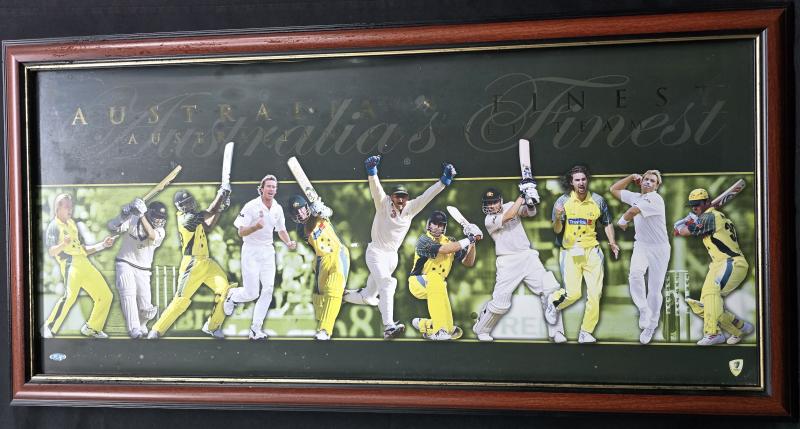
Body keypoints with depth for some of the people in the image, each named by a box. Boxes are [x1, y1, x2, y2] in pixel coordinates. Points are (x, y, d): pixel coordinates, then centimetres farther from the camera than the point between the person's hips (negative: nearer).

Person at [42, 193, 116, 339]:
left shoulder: (72, 224, 25)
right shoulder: (54, 226, 1)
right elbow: (51, 252, -11)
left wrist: (103, 245, 17)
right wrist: (63, 244, -30)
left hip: (84, 263, 8)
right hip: (70, 264, -8)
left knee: (106, 295, 7)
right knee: (69, 296, -31)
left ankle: (91, 328, 18)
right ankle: (48, 329, -22)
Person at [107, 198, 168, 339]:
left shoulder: (160, 231, -6)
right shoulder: (132, 220, -8)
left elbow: (151, 235, -29)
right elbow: (112, 227, -19)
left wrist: (141, 215, -37)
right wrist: (124, 214, -36)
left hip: (143, 270, 2)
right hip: (125, 264, -2)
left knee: (146, 308, -4)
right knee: (128, 292, -27)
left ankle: (142, 325, 29)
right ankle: (134, 329, -25)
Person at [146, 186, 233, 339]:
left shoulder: (192, 216, 14)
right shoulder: (185, 218, -13)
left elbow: (208, 226, 14)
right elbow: (209, 213, -14)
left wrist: (220, 207, 8)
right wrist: (221, 194, -5)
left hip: (206, 262, 9)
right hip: (192, 264, -9)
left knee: (225, 289, -1)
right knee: (181, 300, -10)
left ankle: (212, 326, 10)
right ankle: (156, 331, -1)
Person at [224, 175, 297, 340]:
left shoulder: (278, 208, 4)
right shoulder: (251, 206, -14)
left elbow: (281, 229, 18)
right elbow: (241, 232, -13)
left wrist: (288, 242, -3)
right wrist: (256, 227, -33)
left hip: (268, 251, 5)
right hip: (251, 251, -5)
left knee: (268, 290, -4)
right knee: (251, 293, -6)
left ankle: (256, 328, 5)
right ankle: (233, 295, 29)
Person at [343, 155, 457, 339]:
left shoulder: (411, 208, 1)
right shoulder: (383, 204, -9)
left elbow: (428, 195, -8)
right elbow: (376, 187, -26)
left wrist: (444, 180, -20)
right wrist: (372, 171, -43)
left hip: (392, 256, 5)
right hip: (375, 253, -5)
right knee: (387, 284, -28)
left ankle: (346, 296, 46)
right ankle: (389, 327, -37)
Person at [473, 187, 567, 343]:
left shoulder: (510, 205, 9)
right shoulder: (489, 220, -5)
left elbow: (531, 212, -5)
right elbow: (509, 216, -22)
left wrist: (530, 200, -25)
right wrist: (521, 196, -20)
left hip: (528, 257, 4)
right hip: (508, 263, -4)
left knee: (550, 289, -9)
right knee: (500, 303, -9)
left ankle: (555, 332, 1)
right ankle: (481, 329, 17)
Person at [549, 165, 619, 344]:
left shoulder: (598, 200, 1)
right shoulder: (563, 201, -4)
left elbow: (607, 223, 13)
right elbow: (557, 230, -4)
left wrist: (612, 242, -3)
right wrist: (558, 218, -25)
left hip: (591, 250, 2)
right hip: (570, 252, -2)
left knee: (595, 293, -3)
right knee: (573, 293, -11)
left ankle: (586, 333, 9)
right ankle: (551, 304, 22)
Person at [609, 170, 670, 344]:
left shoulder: (655, 199, -14)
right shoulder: (635, 197, 9)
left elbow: (634, 210, -27)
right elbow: (614, 189, 18)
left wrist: (622, 221, -9)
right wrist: (632, 177, 11)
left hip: (658, 249, -5)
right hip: (641, 246, 5)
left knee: (654, 289, 0)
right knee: (635, 274, -26)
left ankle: (651, 326, 14)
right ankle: (644, 310, -12)